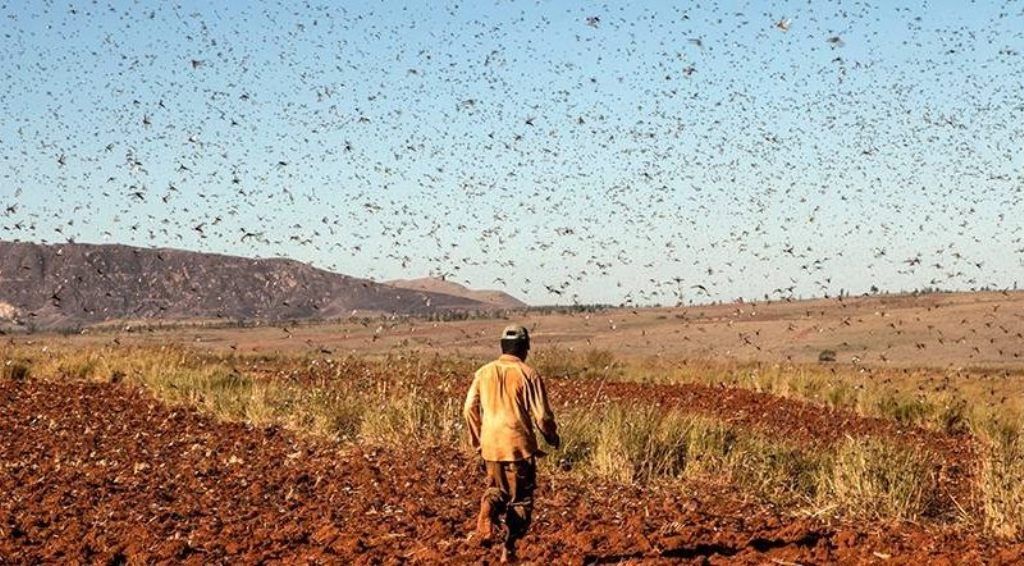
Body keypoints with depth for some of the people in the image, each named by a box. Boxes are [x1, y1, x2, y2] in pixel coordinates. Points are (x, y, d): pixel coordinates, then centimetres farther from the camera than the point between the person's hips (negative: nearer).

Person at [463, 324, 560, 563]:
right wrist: (553, 438, 10)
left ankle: (488, 512, -9)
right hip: (519, 446, -4)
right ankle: (509, 548, 8)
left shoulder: (484, 372, 3)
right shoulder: (528, 375, -9)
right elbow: (541, 415, -9)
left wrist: (478, 441, 18)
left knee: (496, 489, 22)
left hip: (490, 446, 4)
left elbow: (469, 409, 6)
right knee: (520, 498, 10)